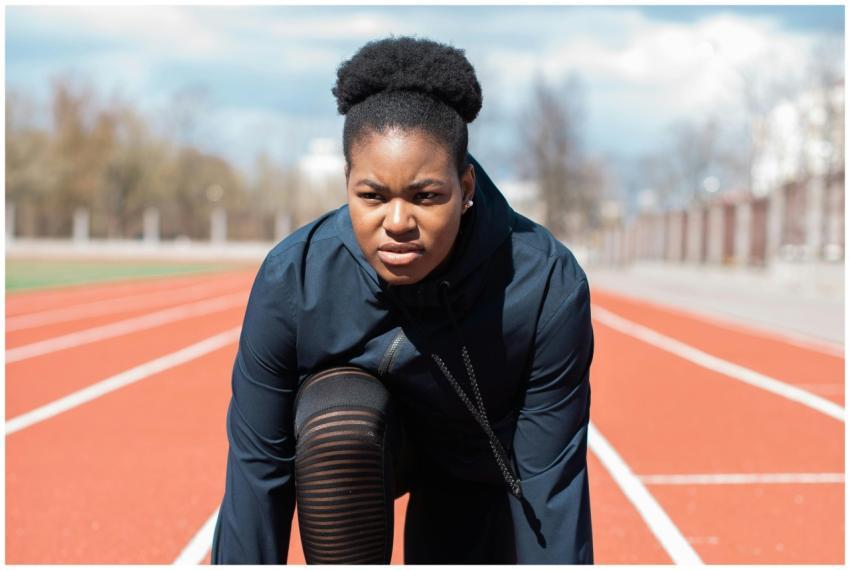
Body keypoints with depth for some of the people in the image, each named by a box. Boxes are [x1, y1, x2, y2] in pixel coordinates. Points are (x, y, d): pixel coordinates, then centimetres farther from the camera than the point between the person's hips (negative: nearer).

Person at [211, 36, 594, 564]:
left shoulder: (548, 287, -33)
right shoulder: (292, 281, -31)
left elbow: (551, 478, -25)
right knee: (338, 423, -35)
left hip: (483, 465, 1)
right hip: (344, 458, -1)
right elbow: (258, 466, -22)